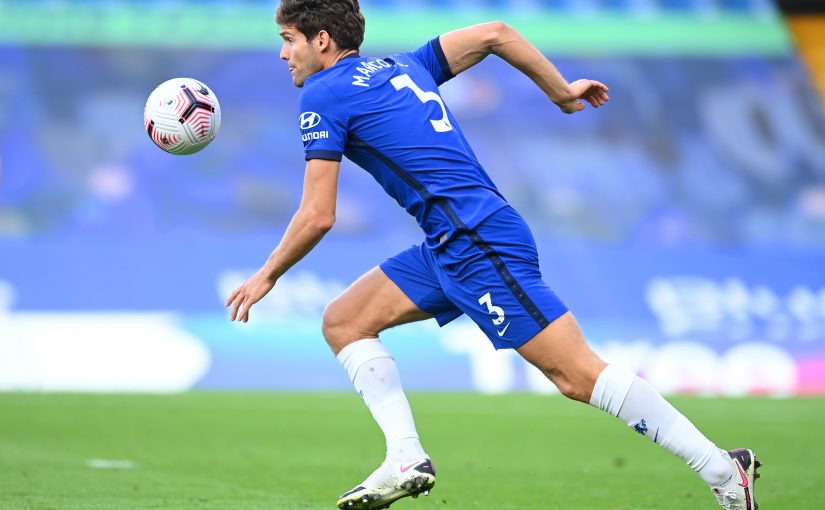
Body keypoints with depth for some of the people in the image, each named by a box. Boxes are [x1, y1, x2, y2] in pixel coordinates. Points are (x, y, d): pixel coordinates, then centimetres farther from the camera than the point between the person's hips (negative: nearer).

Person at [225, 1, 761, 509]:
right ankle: (406, 459, 2)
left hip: (477, 240, -10)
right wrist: (562, 91, 25)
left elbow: (318, 216, -6)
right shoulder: (401, 67, 20)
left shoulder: (325, 95, -4)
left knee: (577, 374, -11)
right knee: (344, 321, 10)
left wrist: (266, 277, 8)